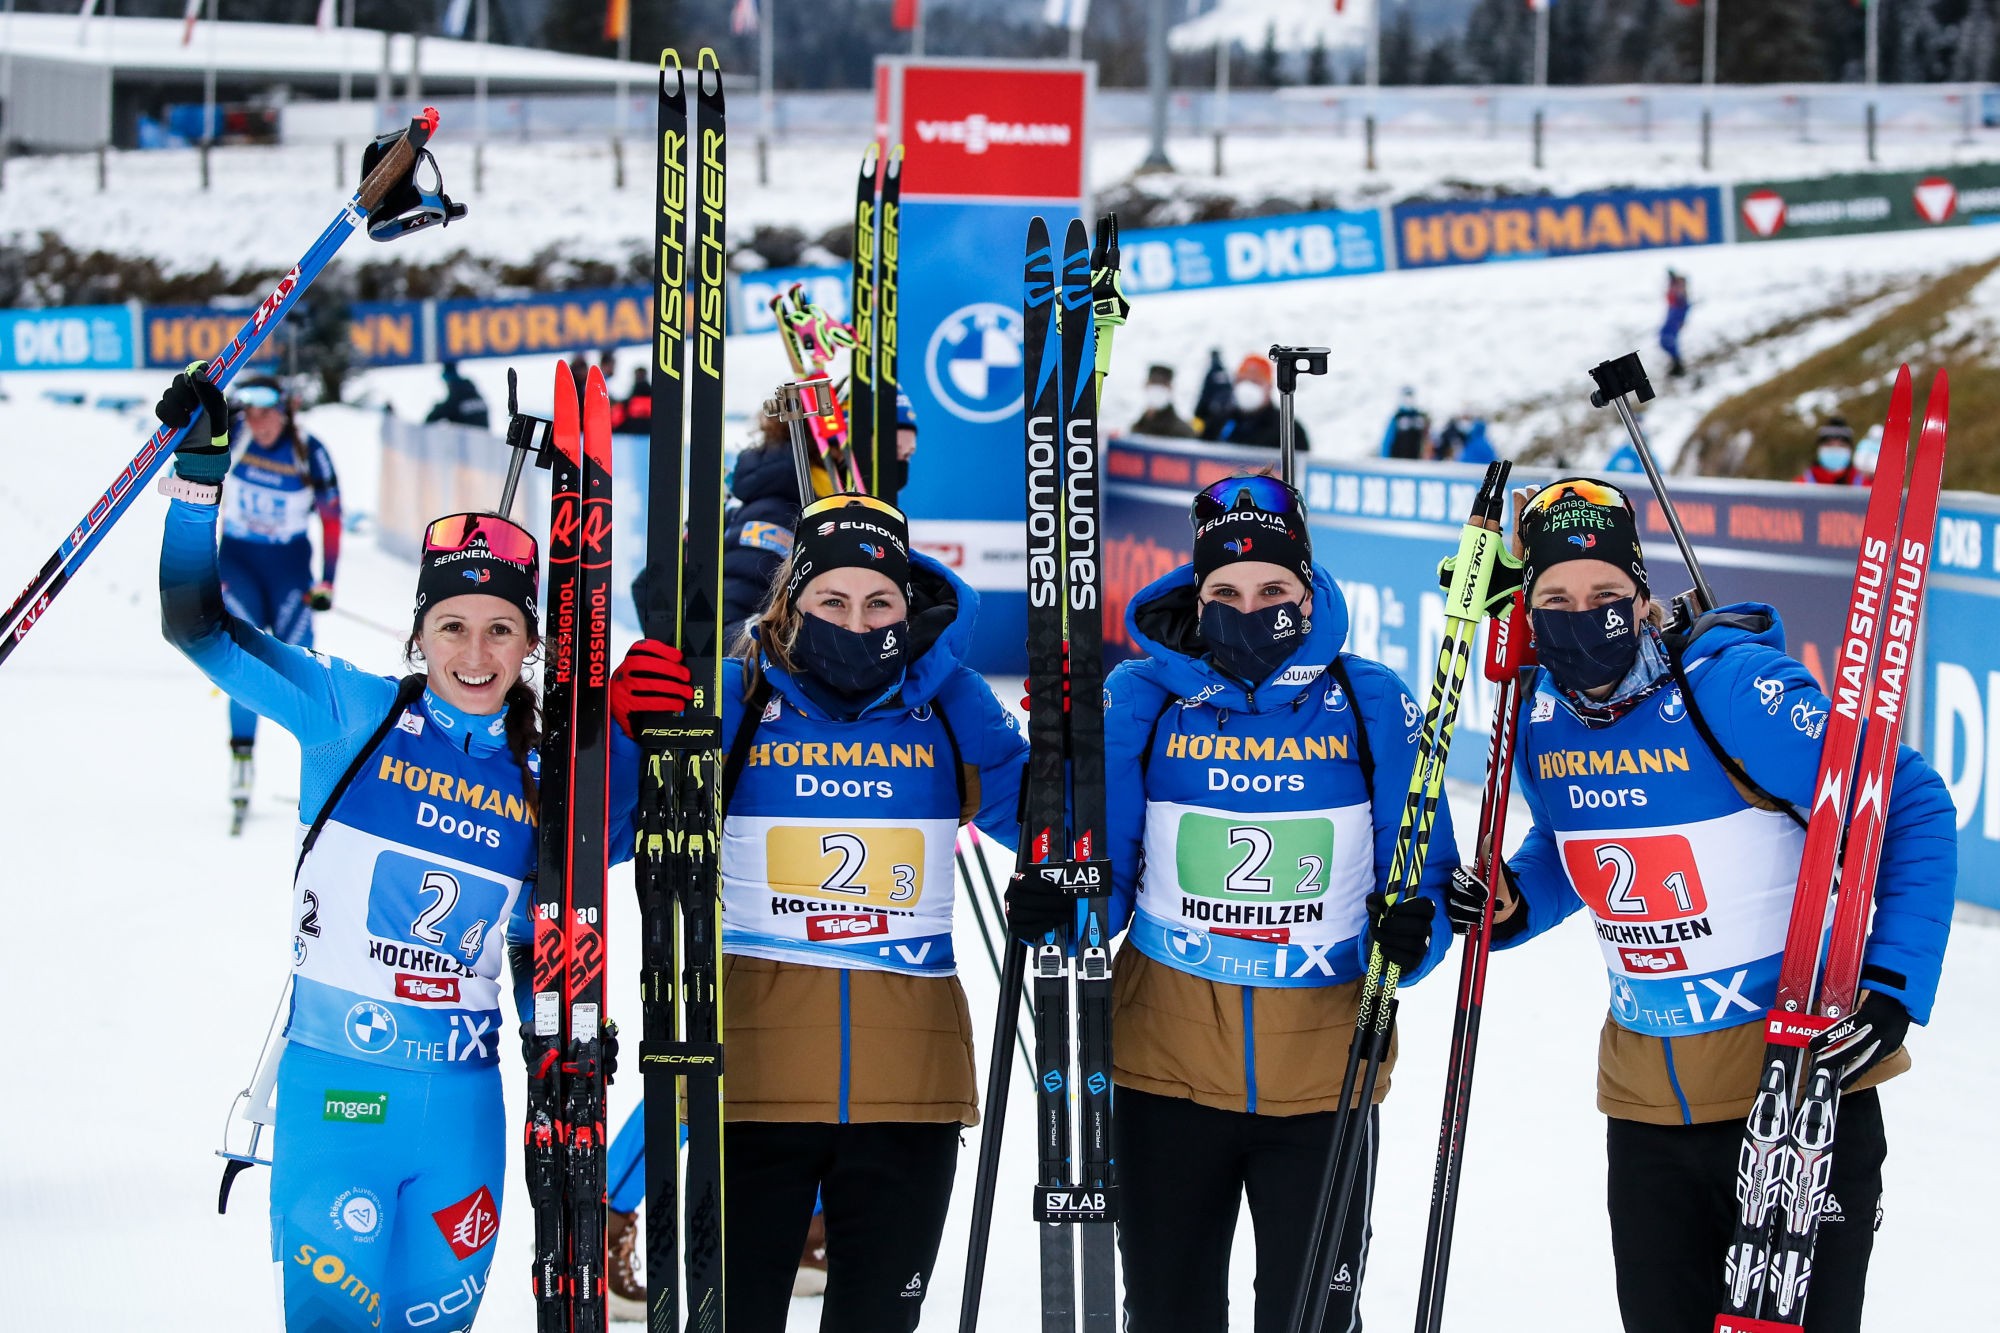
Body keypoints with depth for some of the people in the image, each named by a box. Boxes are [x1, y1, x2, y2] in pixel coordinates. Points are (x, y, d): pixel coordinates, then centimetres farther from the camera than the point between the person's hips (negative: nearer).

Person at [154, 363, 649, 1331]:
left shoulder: (545, 781, 6)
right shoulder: (352, 717, -2)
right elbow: (198, 626, -5)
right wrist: (200, 473, -12)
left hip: (463, 1102, 3)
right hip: (336, 1086, -3)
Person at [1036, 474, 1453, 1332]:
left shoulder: (1370, 705, -2)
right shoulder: (1141, 699, -1)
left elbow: (1424, 872, 1)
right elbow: (1106, 869, 4)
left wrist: (1413, 933, -20)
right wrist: (1055, 912, -17)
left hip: (1324, 1072, -1)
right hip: (1167, 1068, 1)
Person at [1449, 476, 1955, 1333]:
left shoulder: (1732, 687, -18)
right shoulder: (1543, 725, 2)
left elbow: (1914, 809, -14)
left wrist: (1892, 988, -21)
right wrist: (1516, 905, 2)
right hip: (1648, 1099, 6)